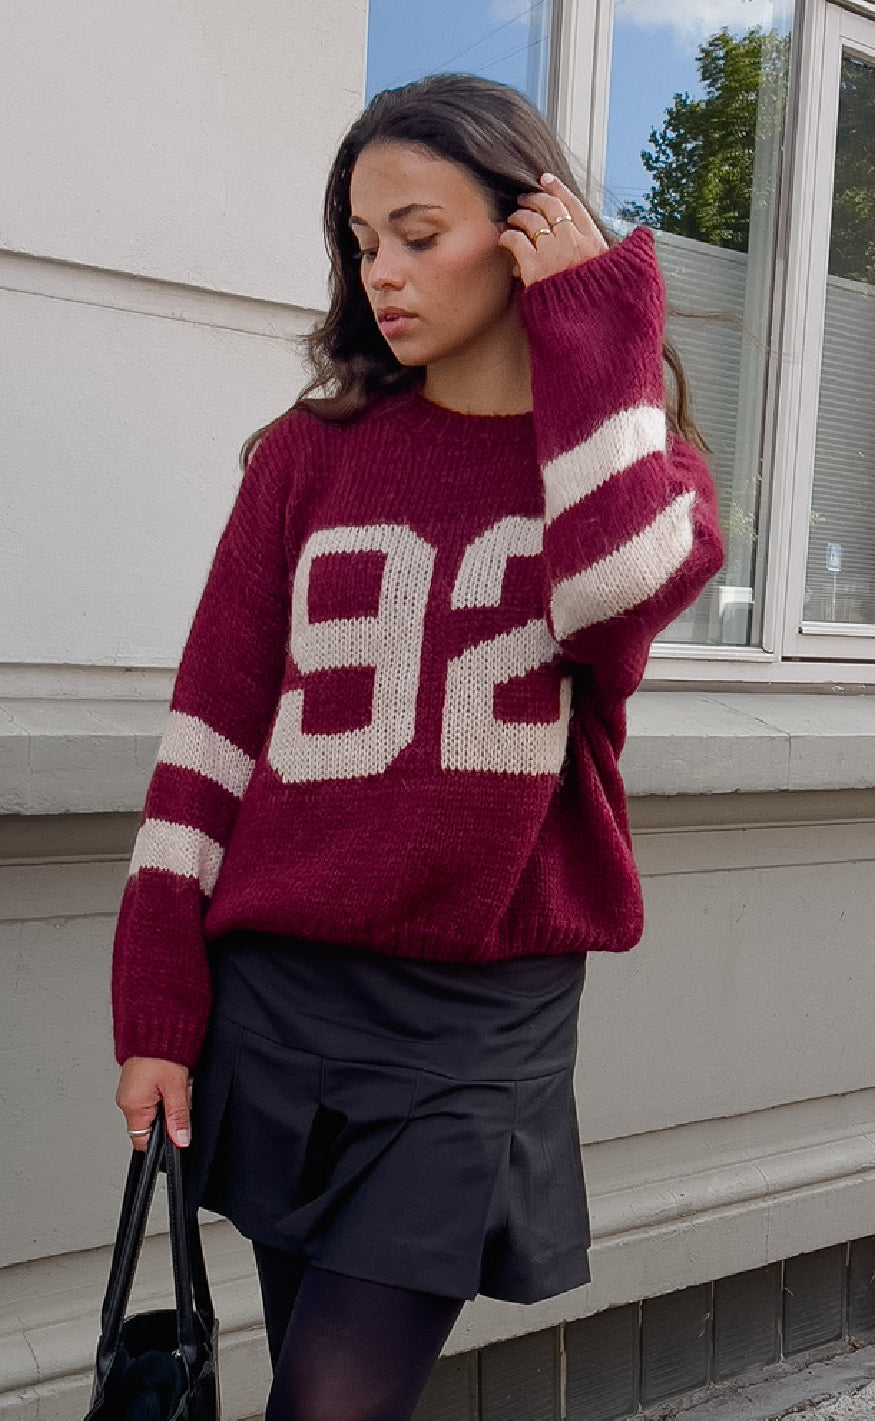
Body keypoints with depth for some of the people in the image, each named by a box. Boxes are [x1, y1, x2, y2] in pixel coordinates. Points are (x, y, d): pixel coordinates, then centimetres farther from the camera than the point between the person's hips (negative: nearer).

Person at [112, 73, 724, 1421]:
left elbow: (619, 591, -21)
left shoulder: (636, 455, 5)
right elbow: (213, 724, 3)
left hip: (486, 1017, -1)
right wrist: (156, 1006, 0)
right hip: (279, 995, 2)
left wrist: (596, 335, -9)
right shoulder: (314, 451, 5)